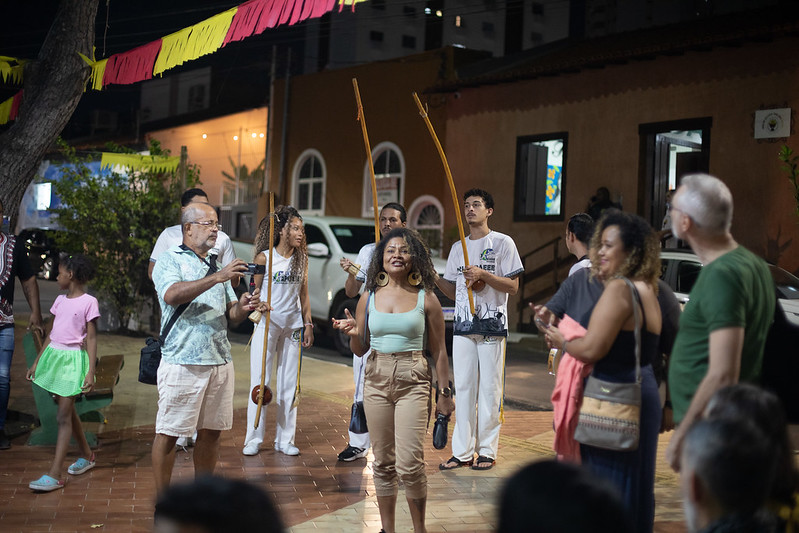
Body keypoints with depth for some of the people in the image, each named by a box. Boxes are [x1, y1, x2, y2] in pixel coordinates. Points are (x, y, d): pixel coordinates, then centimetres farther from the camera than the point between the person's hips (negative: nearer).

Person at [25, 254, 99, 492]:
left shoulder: (88, 302, -9)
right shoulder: (60, 300, 11)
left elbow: (92, 339, -11)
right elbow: (52, 334, 16)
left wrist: (90, 372, -16)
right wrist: (36, 363, 16)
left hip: (73, 359, -7)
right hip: (54, 356, 7)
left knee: (63, 416, -9)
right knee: (68, 410, 16)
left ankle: (55, 475, -10)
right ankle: (86, 456, 33)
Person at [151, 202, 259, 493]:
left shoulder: (216, 264, 18)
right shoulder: (170, 260, -1)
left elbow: (230, 312, 17)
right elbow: (172, 295, -21)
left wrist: (241, 307, -7)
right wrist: (217, 277, -26)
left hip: (220, 360, 6)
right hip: (182, 362, -6)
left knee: (211, 431, 11)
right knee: (168, 432, 0)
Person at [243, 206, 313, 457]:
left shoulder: (301, 259, 7)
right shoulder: (264, 257, -3)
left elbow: (304, 295, 12)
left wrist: (308, 323, 8)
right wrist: (257, 304, -21)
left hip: (293, 325, 4)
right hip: (267, 323, -3)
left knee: (289, 384, 6)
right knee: (259, 382, -2)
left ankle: (285, 439, 15)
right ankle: (253, 439, 8)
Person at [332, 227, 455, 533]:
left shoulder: (426, 299, 0)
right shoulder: (369, 298, 6)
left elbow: (438, 351, 4)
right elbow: (360, 350, 13)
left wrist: (444, 393, 3)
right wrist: (353, 333, -9)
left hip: (413, 383, -3)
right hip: (376, 380, 3)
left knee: (409, 464, -10)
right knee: (383, 463, 10)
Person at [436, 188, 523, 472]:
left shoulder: (502, 243, 0)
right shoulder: (458, 248, 15)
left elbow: (513, 286, -6)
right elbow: (453, 292, 16)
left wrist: (483, 274, -18)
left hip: (492, 325, -5)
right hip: (463, 325, 5)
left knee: (489, 388, -1)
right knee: (463, 388, 5)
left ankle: (487, 450, 8)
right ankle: (463, 451, 11)